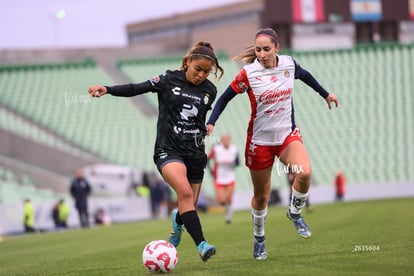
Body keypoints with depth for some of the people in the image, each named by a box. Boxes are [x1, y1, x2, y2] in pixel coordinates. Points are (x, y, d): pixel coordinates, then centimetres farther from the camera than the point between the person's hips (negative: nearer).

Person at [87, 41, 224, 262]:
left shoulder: (209, 91, 6)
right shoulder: (169, 80, -4)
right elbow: (136, 89, -6)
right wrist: (107, 89, -15)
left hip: (195, 153, 4)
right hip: (168, 150, -4)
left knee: (189, 206, 7)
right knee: (185, 192, -27)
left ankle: (177, 222, 44)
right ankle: (202, 245, -32)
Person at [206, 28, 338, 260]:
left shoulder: (289, 64, -6)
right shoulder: (248, 74, -15)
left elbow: (305, 75, 17)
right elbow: (226, 97, -4)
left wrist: (326, 94, 29)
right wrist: (211, 123, -16)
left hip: (288, 134, 2)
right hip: (260, 140, -2)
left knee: (304, 173, -27)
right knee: (261, 196, 7)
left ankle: (295, 213, 2)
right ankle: (259, 238, 33)